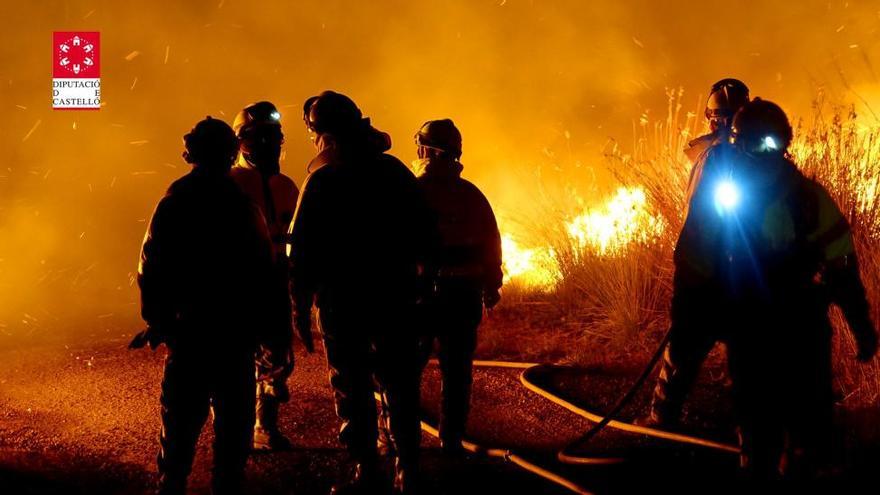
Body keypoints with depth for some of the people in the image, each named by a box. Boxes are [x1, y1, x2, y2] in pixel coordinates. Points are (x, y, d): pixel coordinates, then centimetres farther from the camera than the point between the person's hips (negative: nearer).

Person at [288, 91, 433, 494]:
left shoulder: (323, 180, -10)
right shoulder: (395, 172, 3)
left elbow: (303, 249, -11)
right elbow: (422, 235, 8)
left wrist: (300, 303, -5)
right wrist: (414, 280, 17)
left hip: (342, 299, -4)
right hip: (396, 296, 4)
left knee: (353, 387, 3)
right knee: (400, 384, 9)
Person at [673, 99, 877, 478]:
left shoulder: (808, 197, -7)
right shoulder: (717, 198, -9)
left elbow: (841, 265, 0)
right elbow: (692, 271, -2)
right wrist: (682, 330, 0)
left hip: (804, 333, 1)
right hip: (748, 339, -1)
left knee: (811, 430, 6)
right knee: (758, 431, 8)